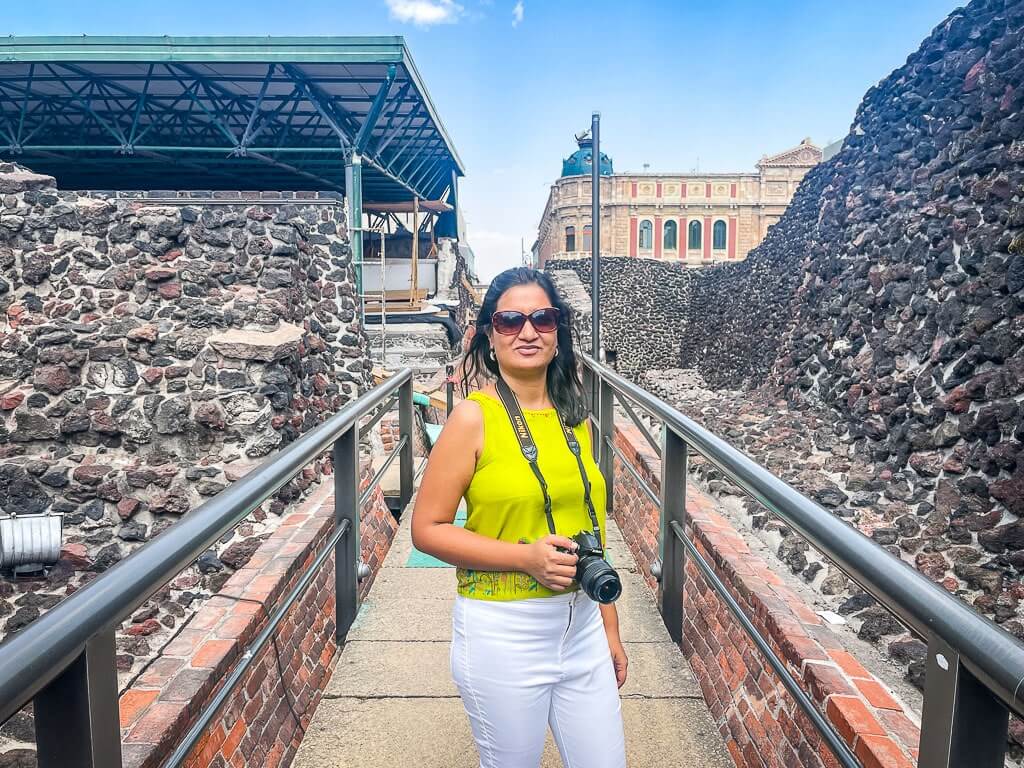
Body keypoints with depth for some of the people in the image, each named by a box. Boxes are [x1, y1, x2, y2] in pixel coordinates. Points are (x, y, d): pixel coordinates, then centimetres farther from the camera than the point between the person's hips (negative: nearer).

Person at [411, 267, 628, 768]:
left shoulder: (573, 416, 4)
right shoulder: (473, 416, -12)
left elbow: (587, 528, 11)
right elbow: (426, 529, -10)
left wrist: (610, 627, 15)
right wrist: (524, 556, -21)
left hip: (582, 626, 5)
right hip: (502, 632, -5)